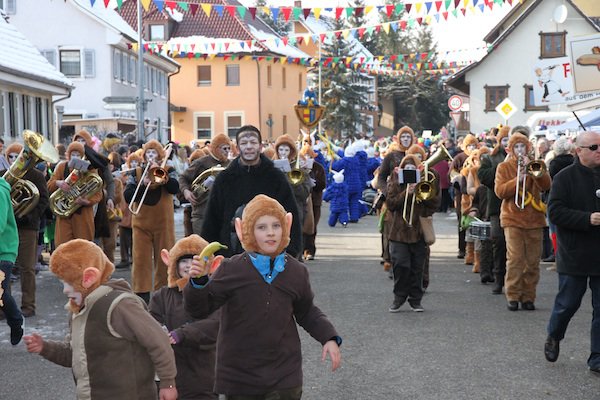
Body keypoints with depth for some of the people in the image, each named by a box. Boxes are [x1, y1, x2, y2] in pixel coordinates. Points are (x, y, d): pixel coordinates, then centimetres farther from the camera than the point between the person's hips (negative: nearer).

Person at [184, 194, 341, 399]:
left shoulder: (296, 271, 3)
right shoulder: (231, 270, -7)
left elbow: (306, 312, 18)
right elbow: (200, 309, -6)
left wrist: (329, 337, 5)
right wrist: (198, 282, -24)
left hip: (284, 378, 1)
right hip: (239, 379, -1)